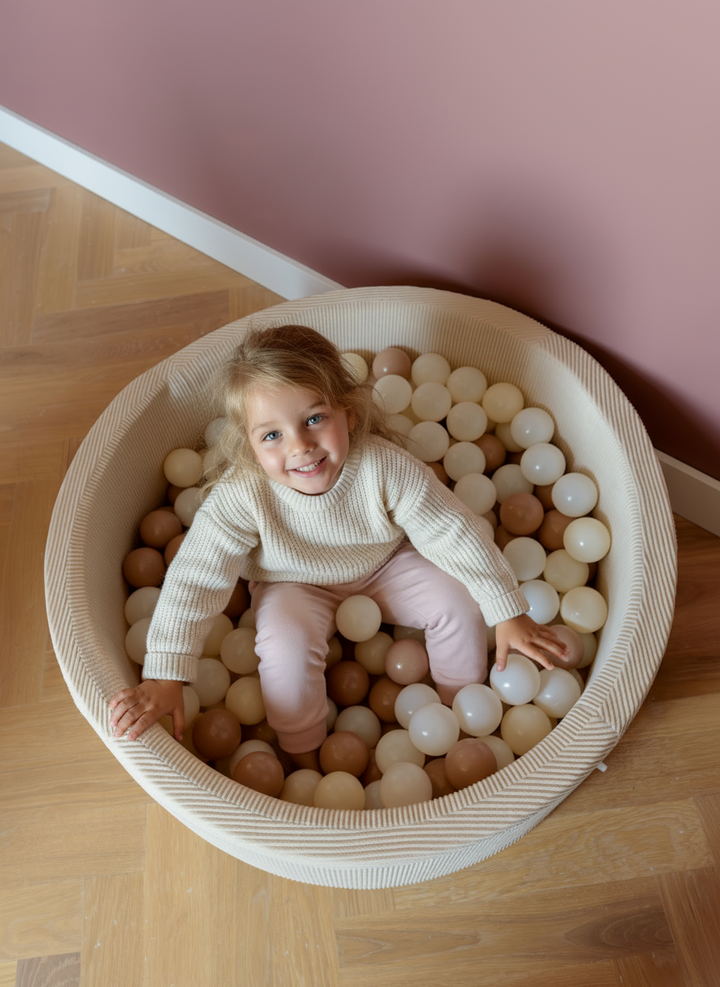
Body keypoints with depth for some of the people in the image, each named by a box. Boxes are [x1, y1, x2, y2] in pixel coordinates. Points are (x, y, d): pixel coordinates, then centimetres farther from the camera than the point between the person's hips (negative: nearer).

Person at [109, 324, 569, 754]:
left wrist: (510, 614, -18)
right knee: (287, 645, -29)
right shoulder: (241, 494, -33)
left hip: (385, 564, 2)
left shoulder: (386, 468, -33)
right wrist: (164, 679, -29)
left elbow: (456, 533, -24)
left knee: (459, 603, -13)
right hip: (296, 584, -1)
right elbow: (194, 580, -27)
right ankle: (304, 747, 2)